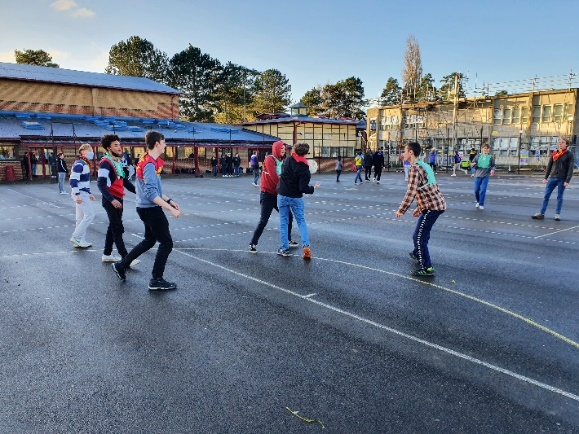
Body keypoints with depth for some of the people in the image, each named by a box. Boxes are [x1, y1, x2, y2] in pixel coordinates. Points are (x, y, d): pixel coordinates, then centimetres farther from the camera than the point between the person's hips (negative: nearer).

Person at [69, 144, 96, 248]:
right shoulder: (79, 164, -15)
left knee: (81, 217, 11)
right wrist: (77, 194, -26)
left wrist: (89, 193, 24)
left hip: (83, 193, 10)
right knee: (90, 214, -9)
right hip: (80, 194, -10)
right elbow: (73, 180, -22)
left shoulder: (85, 164, 16)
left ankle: (81, 240, 17)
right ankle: (76, 237, -2)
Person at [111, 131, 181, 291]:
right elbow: (151, 194, -26)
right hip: (151, 209, -10)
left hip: (146, 208, 10)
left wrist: (169, 200, 15)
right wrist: (170, 209, -27)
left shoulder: (148, 162, 12)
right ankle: (156, 280, 5)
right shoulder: (150, 165, -20)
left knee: (149, 240, 23)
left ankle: (121, 265, 31)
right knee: (166, 242, -2)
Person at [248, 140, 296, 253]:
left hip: (277, 194, 7)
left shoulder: (282, 161, 12)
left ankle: (288, 240, 28)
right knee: (263, 221, -8)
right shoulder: (269, 159, -10)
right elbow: (273, 176, -20)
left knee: (288, 216, 11)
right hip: (267, 194, -7)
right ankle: (253, 244, 5)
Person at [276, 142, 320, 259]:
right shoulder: (304, 168, -13)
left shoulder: (287, 160, -4)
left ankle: (284, 248, 11)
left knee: (283, 222, 10)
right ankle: (306, 245, -3)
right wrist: (313, 188, -1)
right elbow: (303, 188, -16)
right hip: (296, 197, -2)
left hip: (282, 195, 2)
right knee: (301, 221, 12)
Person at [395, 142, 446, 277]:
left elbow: (411, 193, -21)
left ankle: (427, 268, -1)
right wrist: (419, 208, 26)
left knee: (418, 237, -4)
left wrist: (401, 210, -13)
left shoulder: (414, 168, -14)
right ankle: (417, 254, 48)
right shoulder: (424, 165, 16)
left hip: (432, 207, -10)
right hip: (438, 203, 10)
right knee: (423, 232, 28)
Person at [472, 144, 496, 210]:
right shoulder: (478, 156, 4)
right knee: (476, 190, 3)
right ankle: (478, 201, 29)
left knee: (483, 190, -9)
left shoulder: (491, 157, 2)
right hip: (477, 175, 2)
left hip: (485, 176, -1)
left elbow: (493, 165, 9)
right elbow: (473, 163, 7)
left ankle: (481, 204, 1)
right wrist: (473, 164, -17)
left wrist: (492, 169, -13)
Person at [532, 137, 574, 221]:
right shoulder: (554, 154, 9)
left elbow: (570, 169, -7)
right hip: (552, 178, 4)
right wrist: (546, 177, 8)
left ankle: (557, 214, 12)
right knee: (546, 196, 1)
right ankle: (541, 213, 4)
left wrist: (567, 181, -14)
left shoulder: (569, 155, -3)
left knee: (559, 197, 4)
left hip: (562, 179, -4)